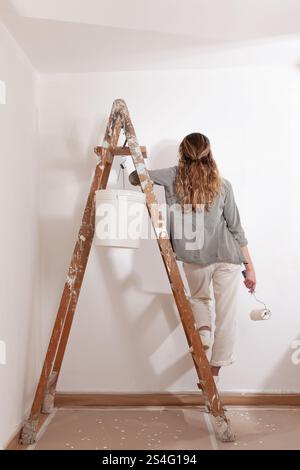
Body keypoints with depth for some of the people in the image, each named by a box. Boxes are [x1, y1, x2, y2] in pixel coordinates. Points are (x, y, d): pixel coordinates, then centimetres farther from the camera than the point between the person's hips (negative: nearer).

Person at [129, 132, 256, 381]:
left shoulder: (173, 177, -2)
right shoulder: (222, 185, -2)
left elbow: (134, 178, 6)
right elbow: (236, 228, 1)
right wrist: (249, 266, 6)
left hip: (193, 258, 1)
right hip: (227, 257, -1)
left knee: (199, 297, 31)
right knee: (226, 315, 9)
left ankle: (203, 329, 3)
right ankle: (214, 373, 14)